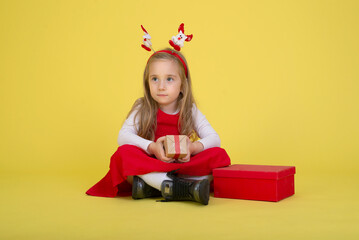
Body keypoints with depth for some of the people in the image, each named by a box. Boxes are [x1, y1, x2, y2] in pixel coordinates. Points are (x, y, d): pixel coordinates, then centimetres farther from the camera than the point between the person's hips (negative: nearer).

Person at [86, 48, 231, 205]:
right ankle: (182, 188, -40)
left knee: (219, 155, -22)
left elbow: (214, 139, -4)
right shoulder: (142, 109, 1)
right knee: (124, 153, -29)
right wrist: (152, 148, -30)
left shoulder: (190, 111, 5)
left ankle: (152, 187, -32)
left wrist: (192, 148, -27)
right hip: (149, 165, -1)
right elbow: (123, 137, -13)